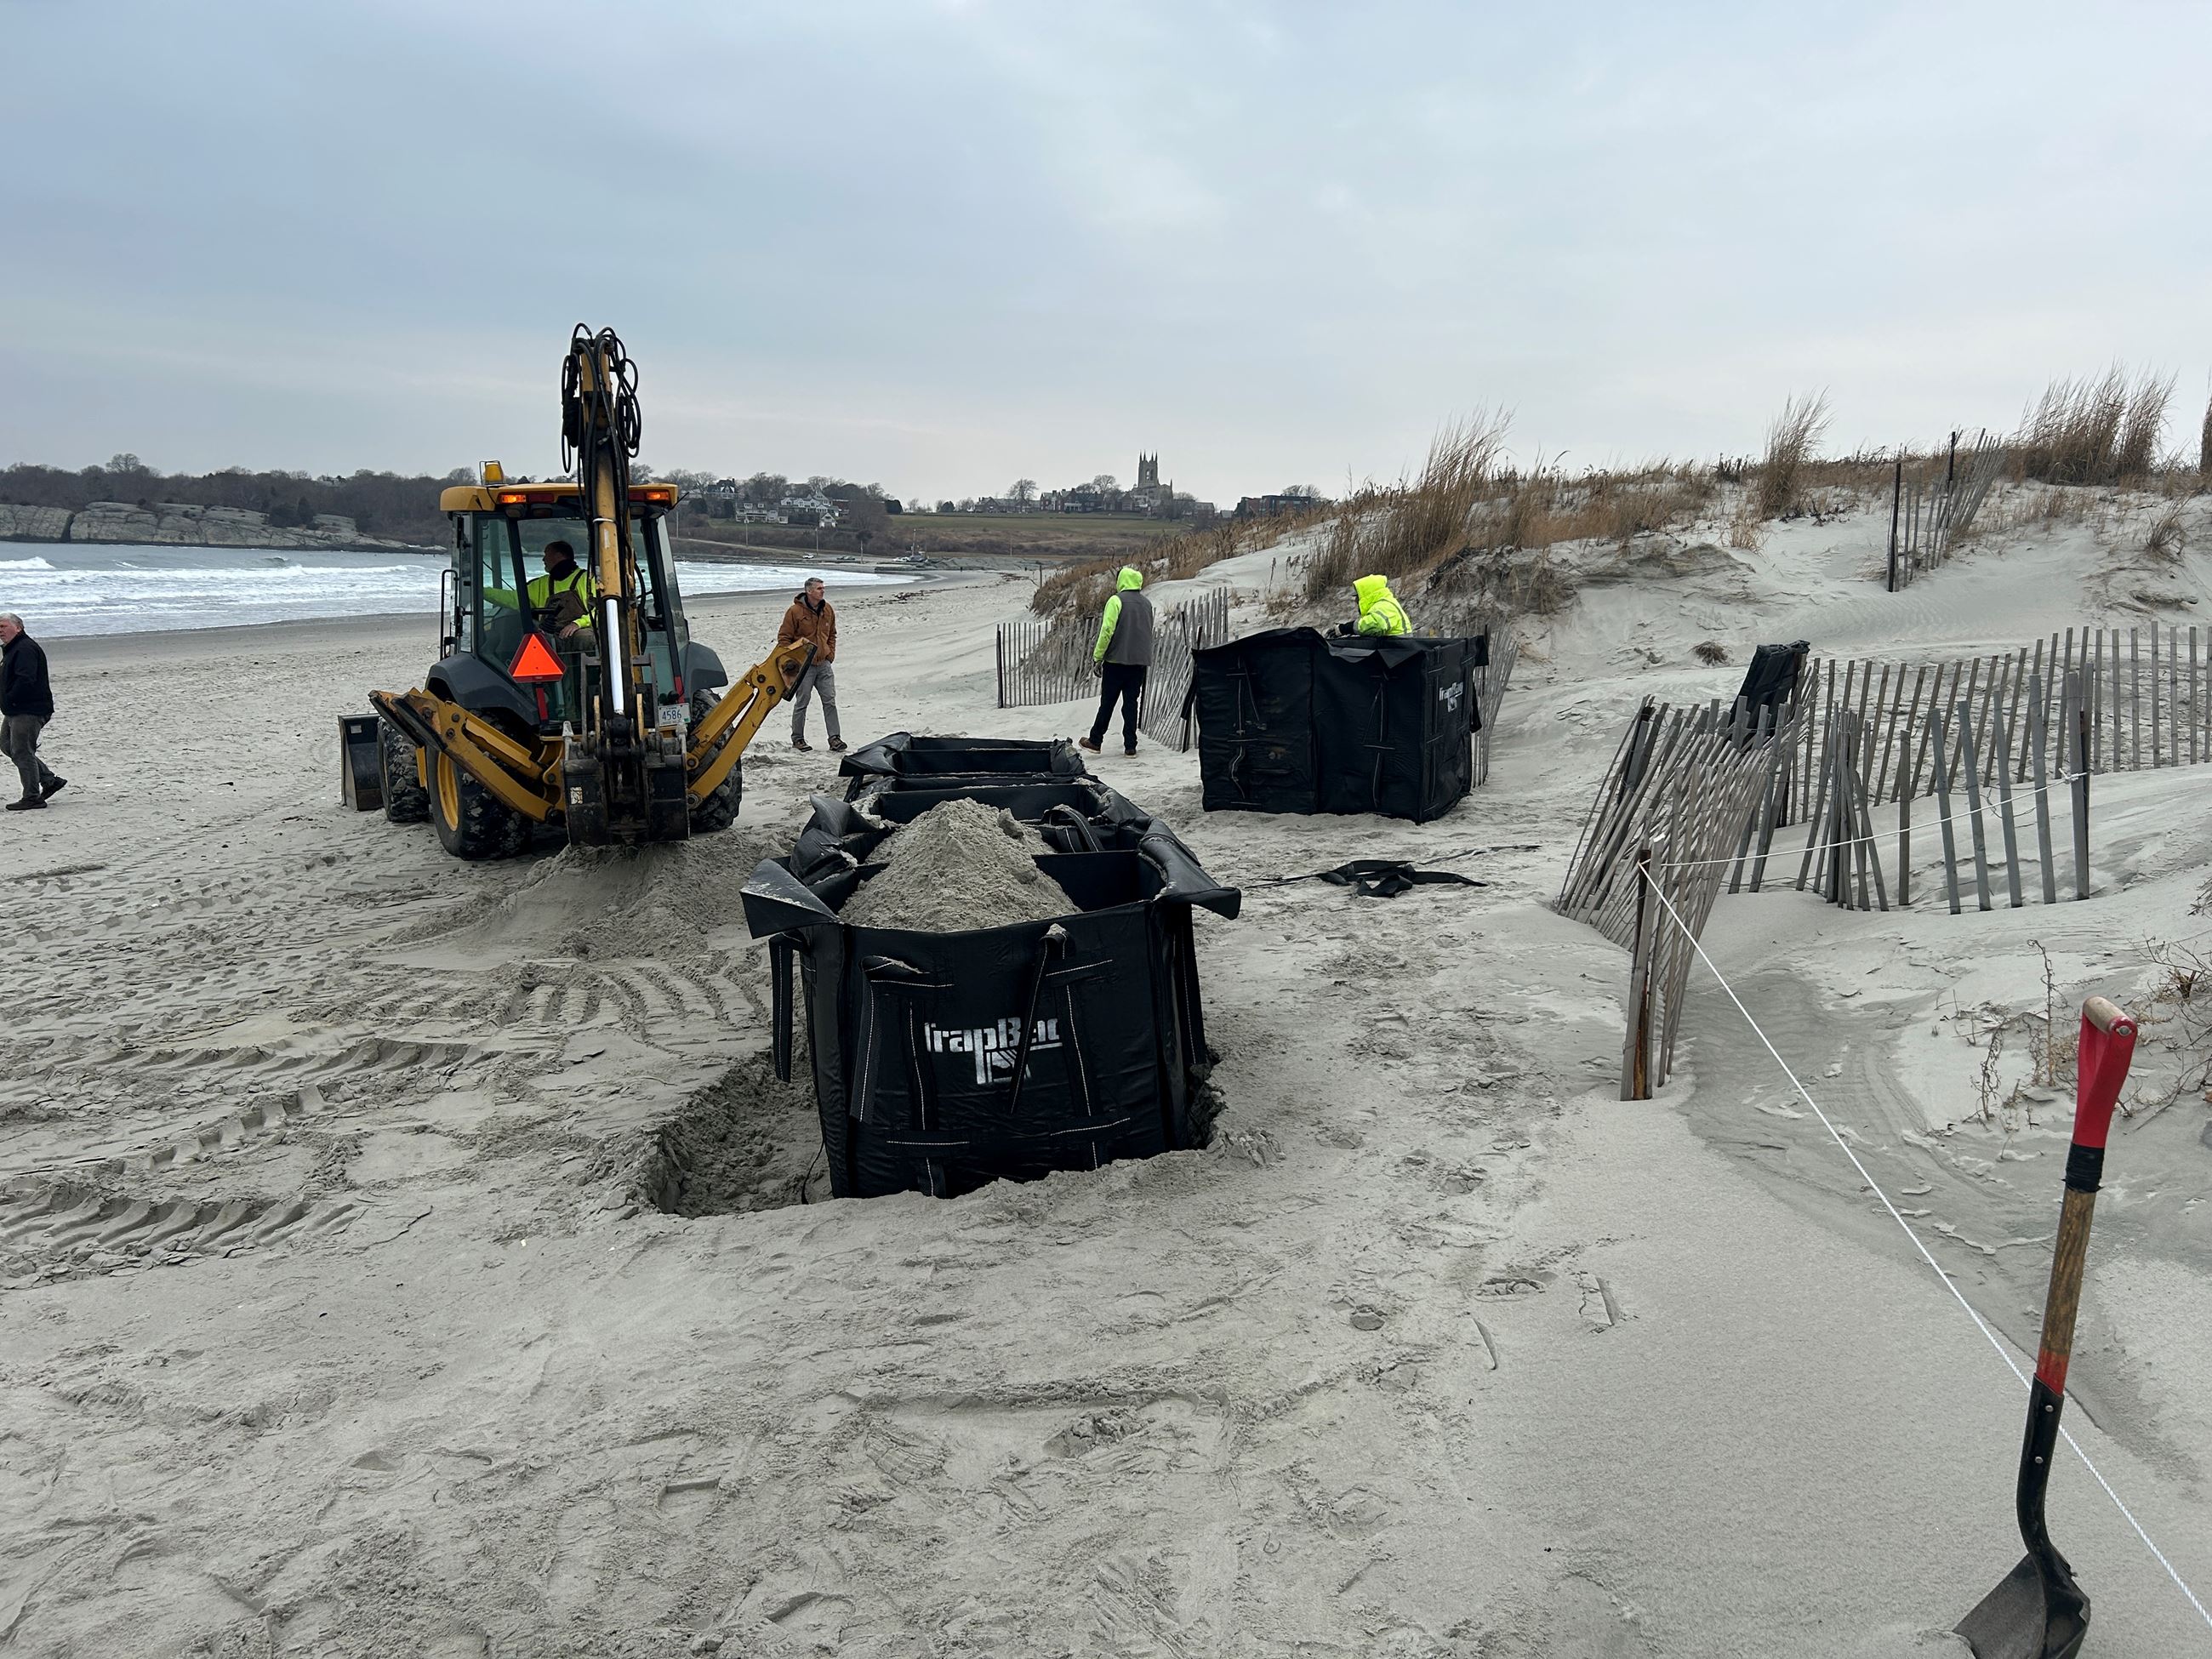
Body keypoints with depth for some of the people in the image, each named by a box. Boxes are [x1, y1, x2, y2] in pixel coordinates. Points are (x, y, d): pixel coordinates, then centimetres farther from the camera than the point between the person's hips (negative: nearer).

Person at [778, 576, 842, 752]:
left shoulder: (828, 610, 7)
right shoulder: (795, 611, -10)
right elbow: (783, 638, -6)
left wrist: (831, 653, 9)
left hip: (823, 663, 5)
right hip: (804, 665, -5)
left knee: (830, 701, 1)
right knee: (802, 702, 2)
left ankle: (834, 737, 5)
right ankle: (797, 738, 13)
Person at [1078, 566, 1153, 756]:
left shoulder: (1116, 600, -8)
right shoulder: (1147, 604, 11)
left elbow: (1107, 631, -14)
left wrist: (1097, 657, -9)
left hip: (1116, 660, -4)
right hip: (1140, 661, 4)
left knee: (1107, 702, 4)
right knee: (1131, 703, 6)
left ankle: (1095, 741, 12)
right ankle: (1130, 745, 3)